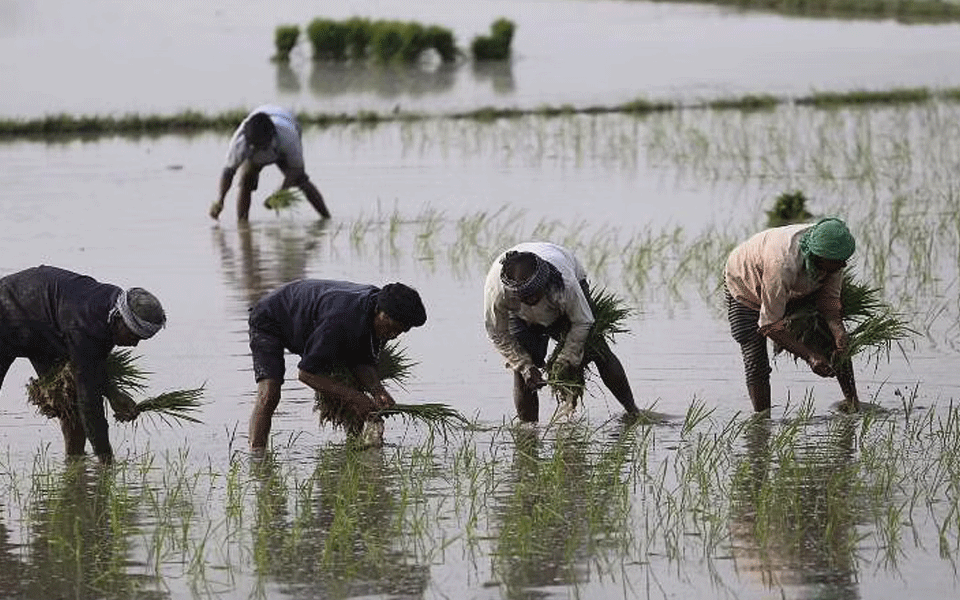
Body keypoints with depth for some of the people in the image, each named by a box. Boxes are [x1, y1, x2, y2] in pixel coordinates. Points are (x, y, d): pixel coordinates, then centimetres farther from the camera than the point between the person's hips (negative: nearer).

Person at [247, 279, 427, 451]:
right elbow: (307, 373, -34)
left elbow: (362, 363, -7)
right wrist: (353, 397, -34)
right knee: (268, 396, -27)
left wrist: (377, 390, -26)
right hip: (269, 320, -8)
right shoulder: (342, 319, -43)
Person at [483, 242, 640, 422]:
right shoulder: (495, 290, -41)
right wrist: (525, 366, -25)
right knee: (521, 367, -15)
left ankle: (632, 411, 9)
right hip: (523, 315, 1)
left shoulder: (565, 283, -45)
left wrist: (565, 359, -27)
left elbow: (582, 322, -25)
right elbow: (498, 335, -22)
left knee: (596, 350, -7)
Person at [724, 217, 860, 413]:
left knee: (840, 344, -3)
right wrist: (810, 356, -42)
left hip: (795, 288, 5)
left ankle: (853, 404, 7)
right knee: (756, 365, -15)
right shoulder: (782, 264, -47)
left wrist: (838, 330, -37)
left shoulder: (831, 256, -29)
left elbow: (829, 301, -16)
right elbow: (770, 325, -38)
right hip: (745, 285, -5)